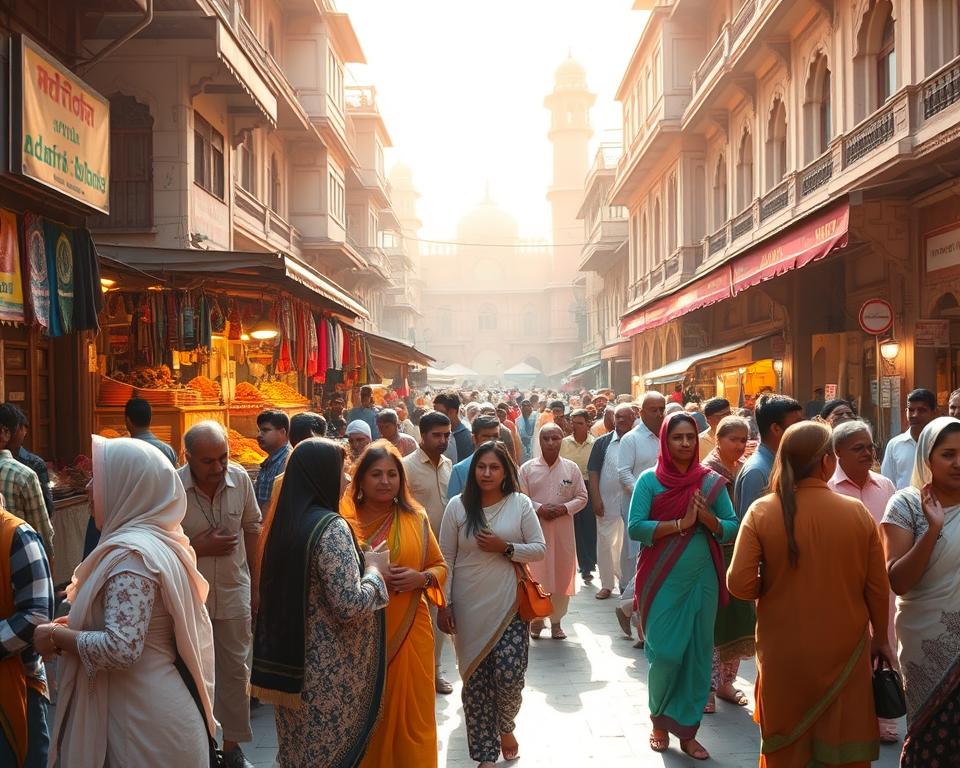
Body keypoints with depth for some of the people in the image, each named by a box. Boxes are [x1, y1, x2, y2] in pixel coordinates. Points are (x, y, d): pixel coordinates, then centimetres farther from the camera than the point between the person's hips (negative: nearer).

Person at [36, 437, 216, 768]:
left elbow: (121, 648, -28)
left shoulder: (130, 555, -21)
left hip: (143, 722, -9)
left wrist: (56, 636, -14)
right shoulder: (161, 541, 8)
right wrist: (79, 624, 14)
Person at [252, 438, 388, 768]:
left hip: (292, 662, 8)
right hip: (330, 669, -8)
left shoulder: (286, 522, 6)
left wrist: (362, 564, 16)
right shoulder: (331, 527, -19)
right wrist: (374, 570, -7)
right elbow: (350, 605, -25)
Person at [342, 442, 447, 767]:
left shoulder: (416, 518, 4)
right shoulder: (344, 520, -3)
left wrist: (420, 578, -11)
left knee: (412, 710, 6)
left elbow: (440, 567, 10)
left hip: (409, 631, 1)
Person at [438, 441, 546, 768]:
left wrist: (506, 548, -15)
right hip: (469, 608, 1)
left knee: (509, 676, -5)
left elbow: (539, 549, 1)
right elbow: (446, 558, 2)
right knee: (475, 680, 5)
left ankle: (505, 726, 28)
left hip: (509, 605, 0)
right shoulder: (458, 505, 0)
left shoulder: (520, 504, -1)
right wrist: (444, 604, -1)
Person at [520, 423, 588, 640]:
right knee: (536, 575, 0)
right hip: (536, 530, -2)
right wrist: (539, 508, -15)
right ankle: (536, 619, 15)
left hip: (563, 530, 2)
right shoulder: (527, 468, 0)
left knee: (563, 576, 5)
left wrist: (564, 508, -11)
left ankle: (556, 621, 18)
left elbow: (582, 497, 6)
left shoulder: (571, 468, 4)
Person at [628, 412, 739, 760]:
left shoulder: (711, 481, 3)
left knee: (697, 654, 7)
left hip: (702, 581, 3)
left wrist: (708, 519, -18)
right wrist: (681, 524, -18)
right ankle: (659, 721, 24)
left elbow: (733, 528, 1)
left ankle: (686, 730, 20)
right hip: (662, 581, -3)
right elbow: (635, 527, -14)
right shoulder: (650, 480, -4)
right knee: (665, 654, -2)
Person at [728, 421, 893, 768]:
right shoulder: (858, 513, -10)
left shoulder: (762, 512, -13)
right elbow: (878, 588, -3)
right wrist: (881, 639, 14)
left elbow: (740, 584, -15)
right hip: (844, 652, 0)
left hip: (783, 655, 0)